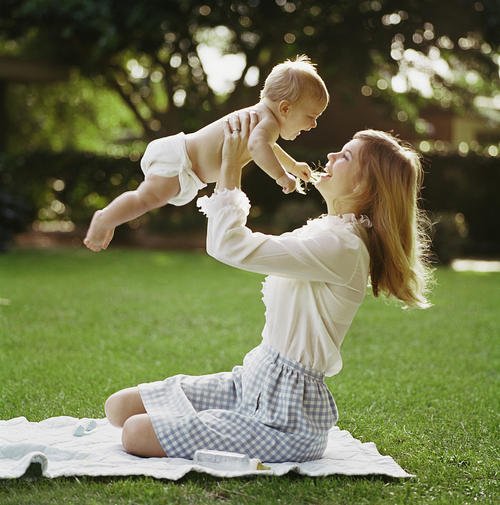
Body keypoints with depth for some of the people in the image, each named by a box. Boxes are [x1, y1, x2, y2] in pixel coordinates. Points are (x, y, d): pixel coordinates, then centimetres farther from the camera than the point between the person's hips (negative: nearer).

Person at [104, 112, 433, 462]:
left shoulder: (342, 247, -21)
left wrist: (231, 163, -12)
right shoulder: (326, 231, 10)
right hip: (253, 383, 10)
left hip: (286, 416, -9)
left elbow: (229, 244, -25)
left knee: (136, 434, -15)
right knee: (120, 406, 4)